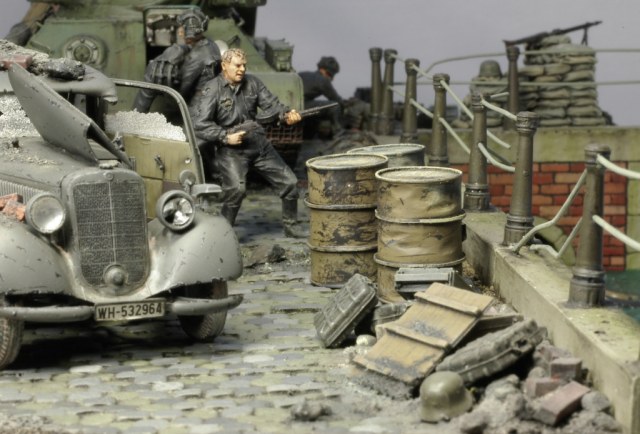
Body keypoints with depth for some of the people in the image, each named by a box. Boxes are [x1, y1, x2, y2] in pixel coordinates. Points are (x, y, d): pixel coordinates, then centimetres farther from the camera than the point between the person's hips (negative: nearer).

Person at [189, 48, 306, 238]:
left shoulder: (252, 83, 7)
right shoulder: (212, 90, -9)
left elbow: (270, 102, -1)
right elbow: (200, 124, -13)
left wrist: (286, 114, -23)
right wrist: (226, 136, -21)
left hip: (259, 143, 6)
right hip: (230, 149, -6)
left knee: (289, 182, 6)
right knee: (236, 188, -27)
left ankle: (291, 225, 26)